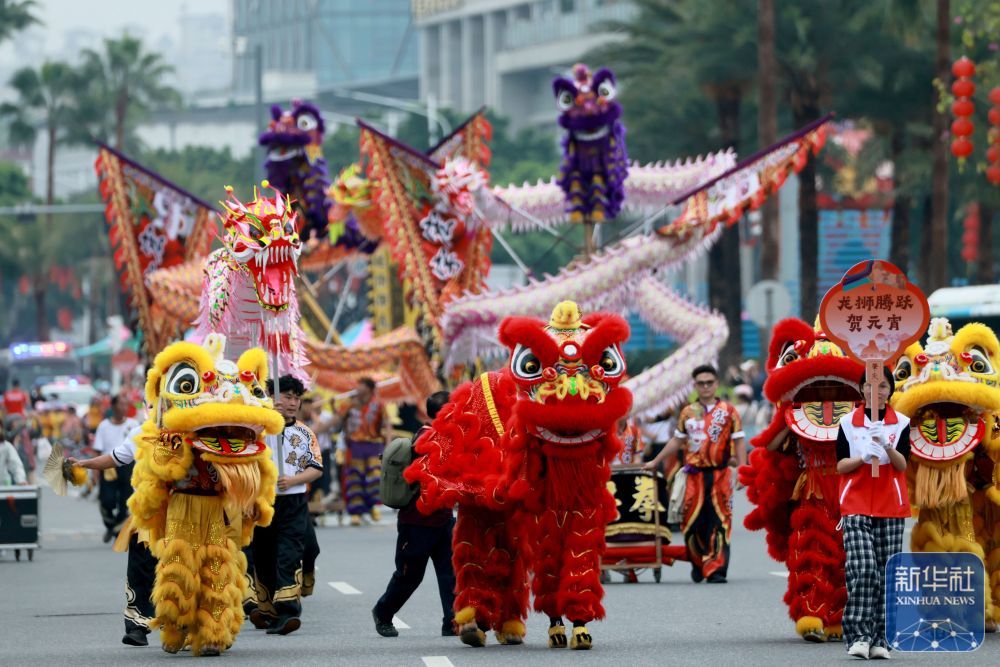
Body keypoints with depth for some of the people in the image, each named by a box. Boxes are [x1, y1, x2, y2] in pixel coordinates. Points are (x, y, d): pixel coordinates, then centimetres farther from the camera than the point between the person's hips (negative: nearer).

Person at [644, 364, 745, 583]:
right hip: (695, 475, 2)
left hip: (720, 474, -2)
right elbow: (677, 441, 20)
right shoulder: (687, 413, 10)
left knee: (719, 522, -5)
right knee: (692, 521, 1)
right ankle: (698, 563, 22)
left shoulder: (729, 412, 3)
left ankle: (716, 570, -4)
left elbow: (738, 442, 2)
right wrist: (655, 462, 21)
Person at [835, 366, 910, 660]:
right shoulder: (848, 422, 4)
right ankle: (858, 636, -15)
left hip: (891, 508, 2)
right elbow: (840, 465, 2)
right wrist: (863, 457, -16)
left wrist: (886, 446, -23)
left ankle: (880, 639, 7)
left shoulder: (901, 423, 5)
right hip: (856, 506, -2)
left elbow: (902, 464, -4)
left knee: (887, 573, 2)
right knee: (863, 568, -16)